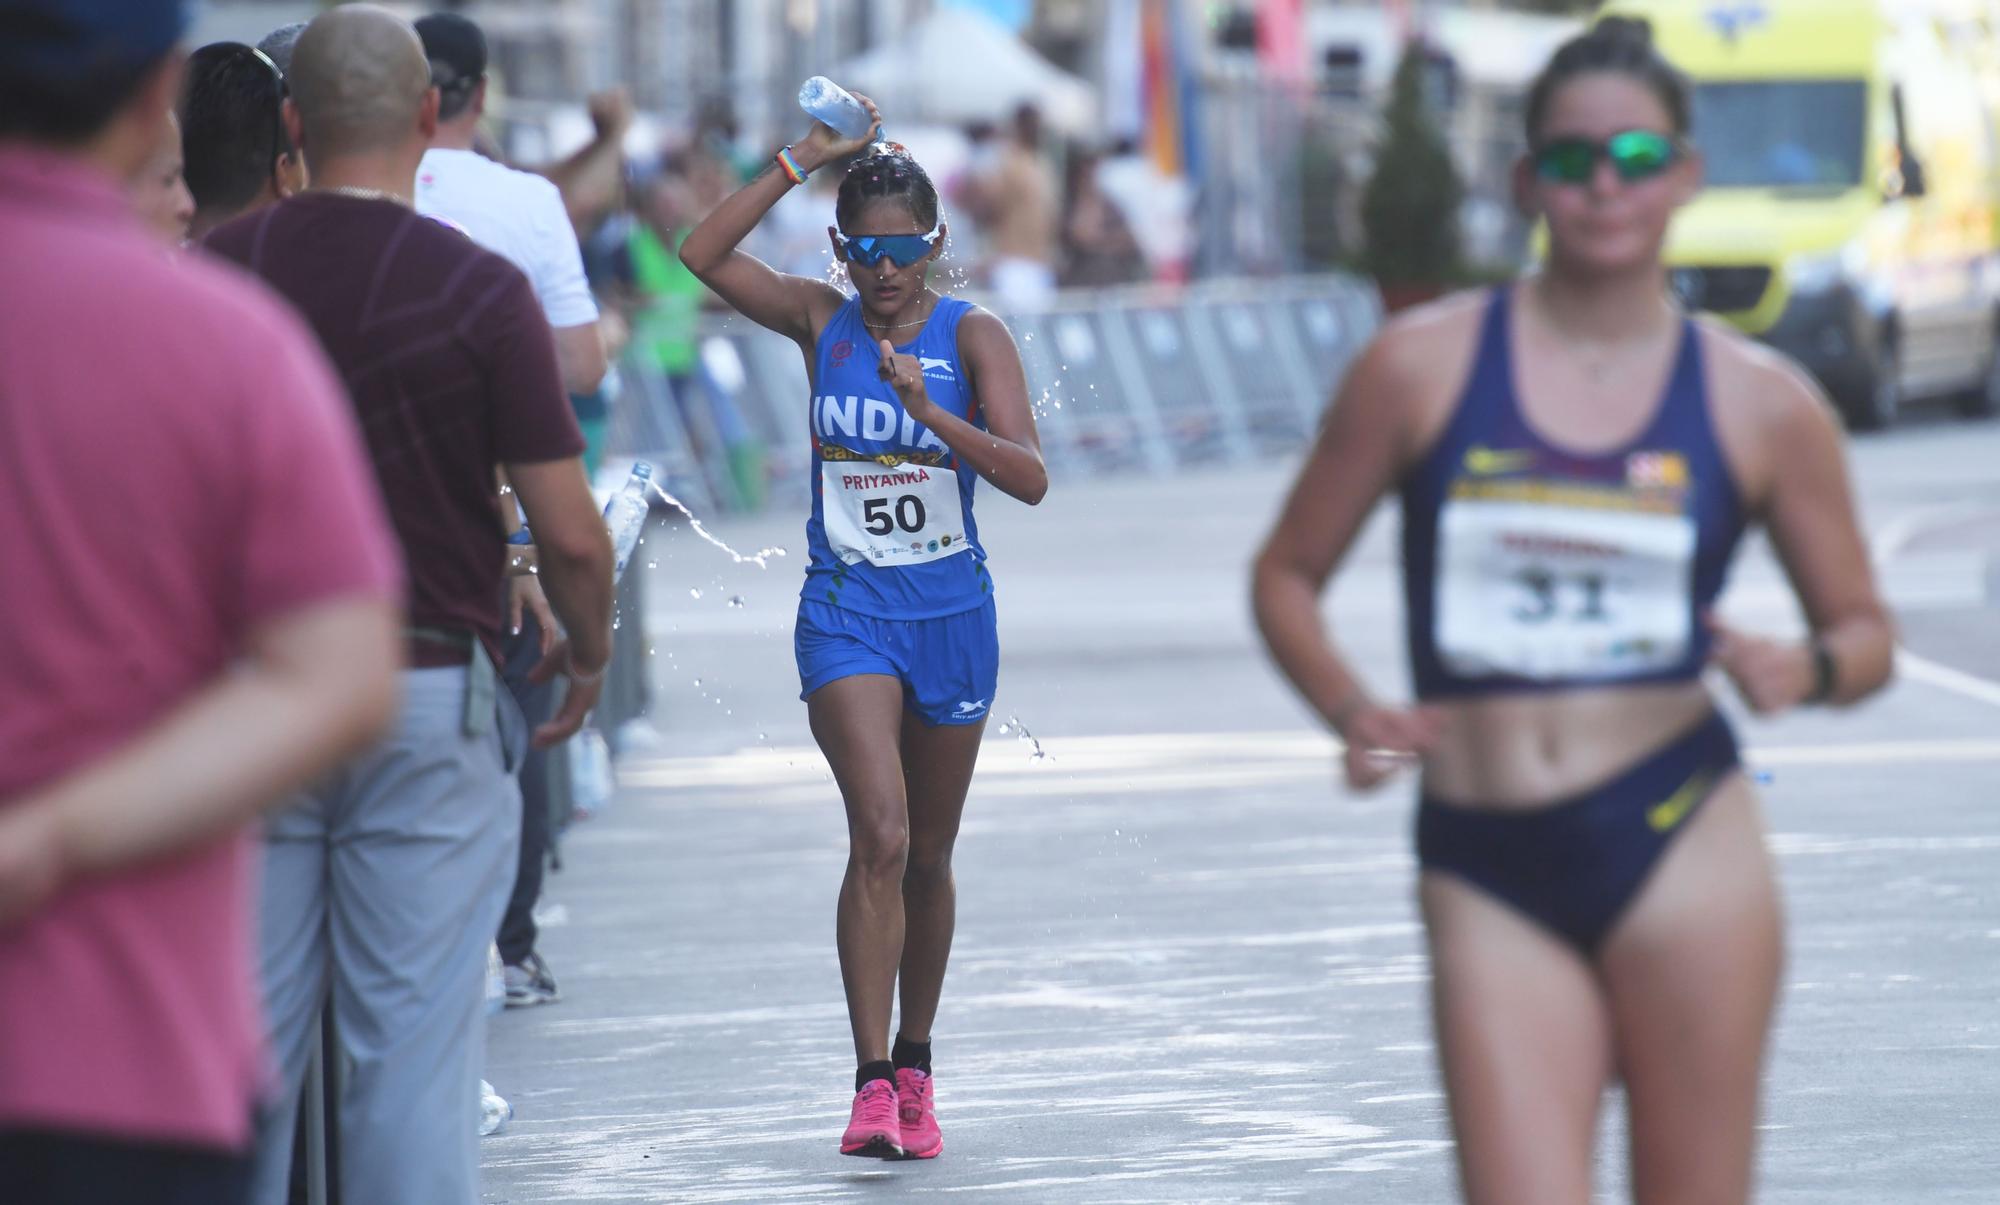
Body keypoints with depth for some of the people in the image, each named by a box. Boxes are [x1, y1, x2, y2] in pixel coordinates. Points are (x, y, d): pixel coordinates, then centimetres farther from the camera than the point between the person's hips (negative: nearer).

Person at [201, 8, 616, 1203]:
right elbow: (569, 531, -9)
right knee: (412, 1045, 0)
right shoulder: (479, 291, -9)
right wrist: (589, 656, 10)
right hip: (427, 698, -3)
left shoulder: (214, 269, 0)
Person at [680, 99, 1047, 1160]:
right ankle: (871, 1083, -18)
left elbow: (1029, 477, -15)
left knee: (928, 858, 12)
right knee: (879, 838, -17)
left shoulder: (971, 337, -5)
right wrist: (800, 162, -12)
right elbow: (702, 256, -10)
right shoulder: (821, 323, 1)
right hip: (847, 606, -1)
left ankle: (914, 1067, 28)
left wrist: (931, 413, -29)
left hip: (949, 607, 1)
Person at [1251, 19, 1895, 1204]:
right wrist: (1352, 711, -6)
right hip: (1487, 871, 0)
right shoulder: (1424, 368, 4)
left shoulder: (1761, 403, 5)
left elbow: (1866, 630, 14)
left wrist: (1808, 670, -9)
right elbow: (1289, 575, 12)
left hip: (1679, 842, 0)